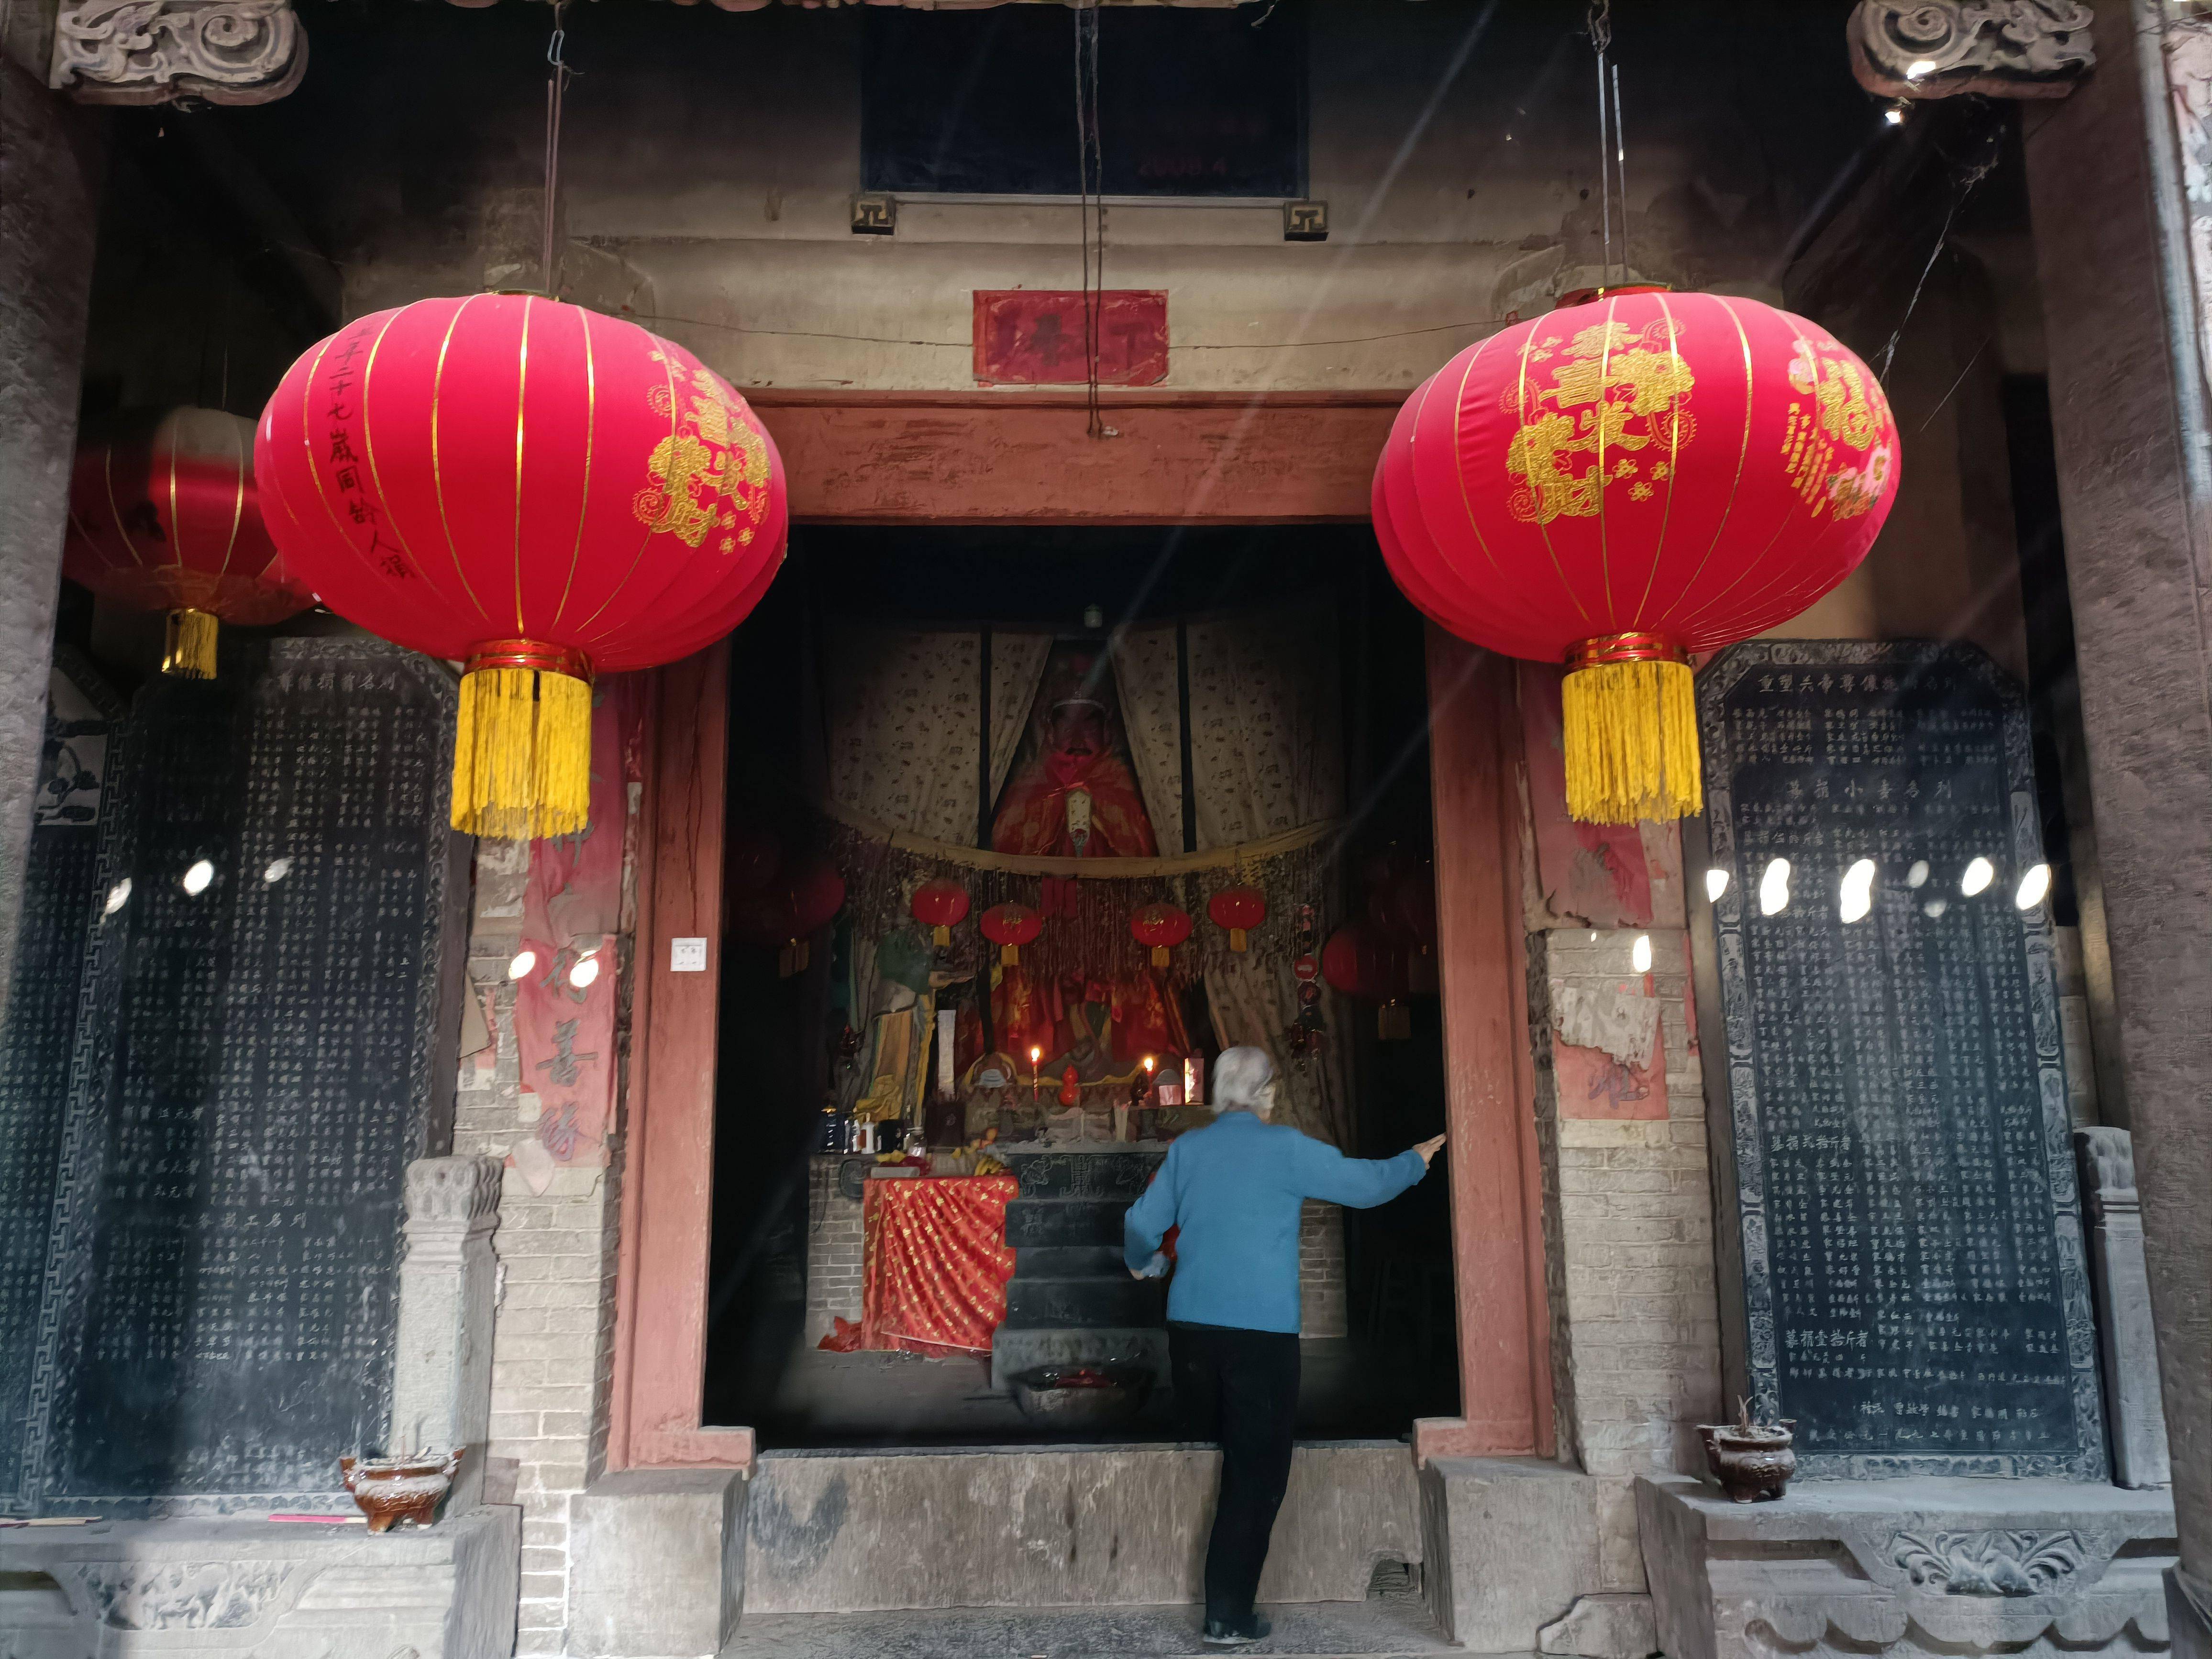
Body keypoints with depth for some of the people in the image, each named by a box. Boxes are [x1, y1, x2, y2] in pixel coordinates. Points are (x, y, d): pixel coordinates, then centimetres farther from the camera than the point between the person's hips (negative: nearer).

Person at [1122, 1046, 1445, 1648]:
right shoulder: (1286, 1148, -6)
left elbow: (1142, 1223, 11)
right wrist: (1415, 1162, 20)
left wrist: (1143, 1263, 33)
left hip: (1190, 1326, 5)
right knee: (1256, 1473, 2)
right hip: (1262, 1331, -5)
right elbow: (1364, 1184, 0)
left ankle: (1212, 1594, 30)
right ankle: (1228, 1617, 2)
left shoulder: (1187, 1149, 5)